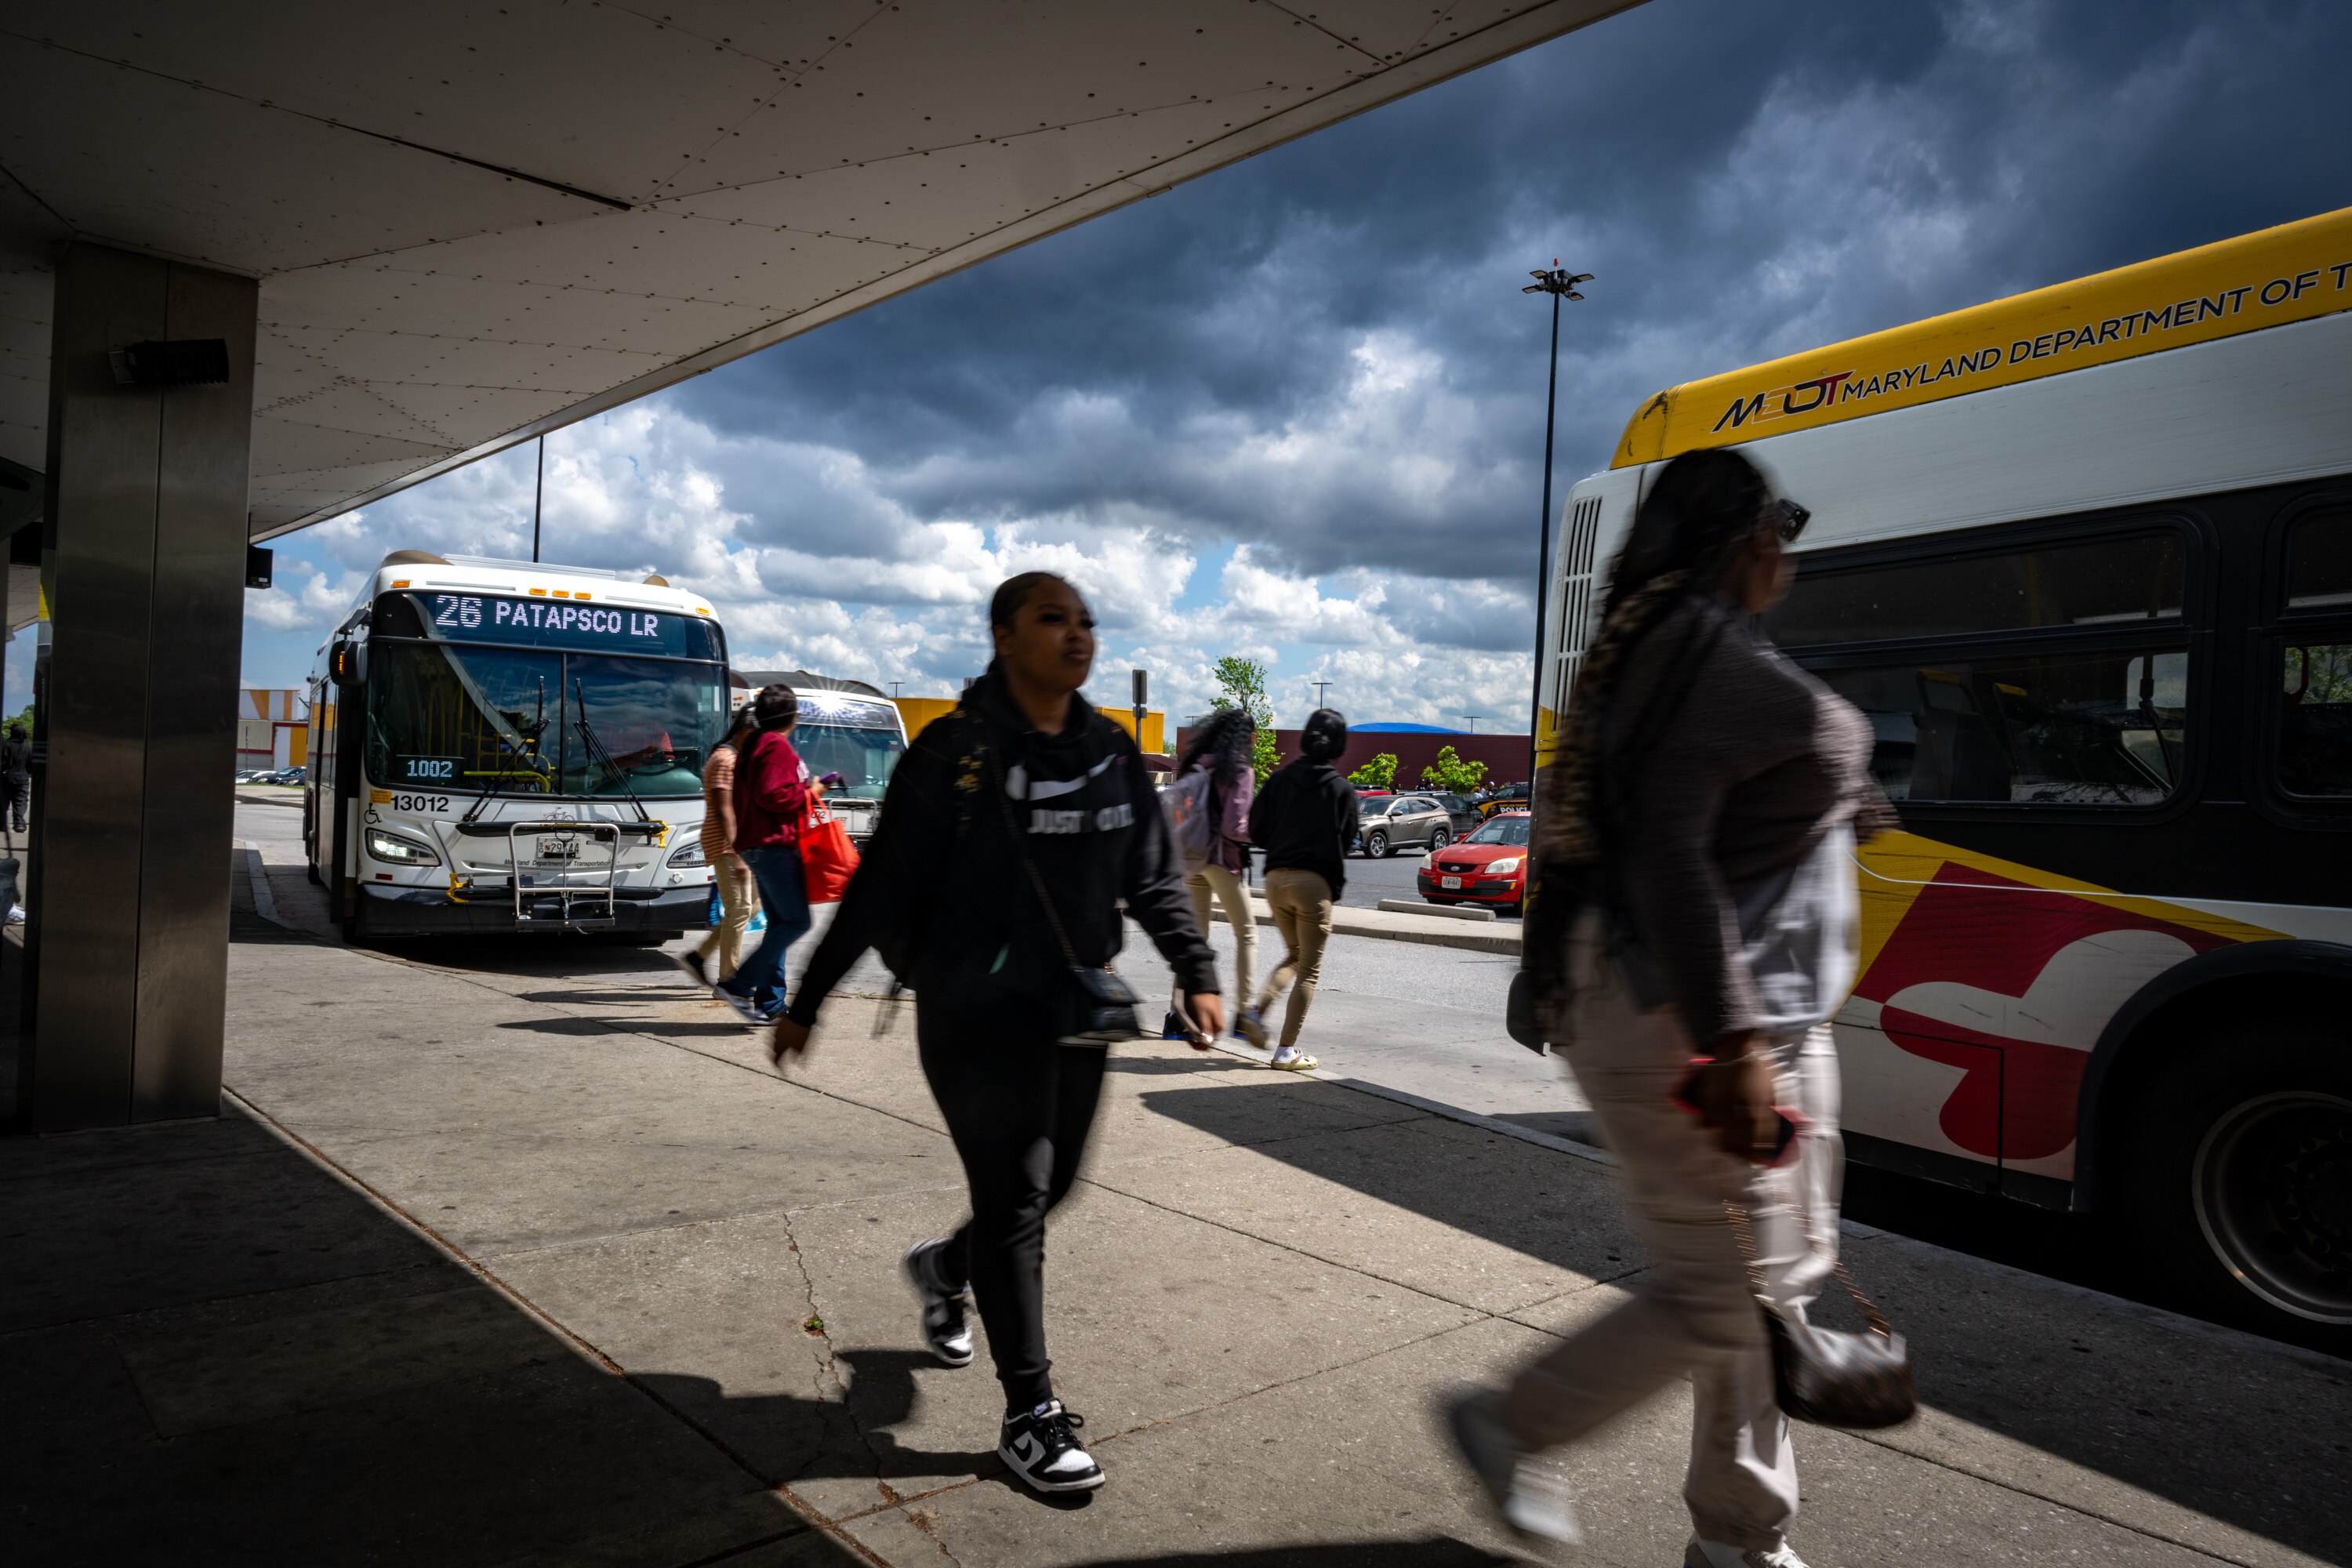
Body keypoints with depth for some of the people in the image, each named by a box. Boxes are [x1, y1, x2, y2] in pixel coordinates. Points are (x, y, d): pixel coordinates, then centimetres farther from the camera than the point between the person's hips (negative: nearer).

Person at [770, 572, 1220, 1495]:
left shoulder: (1112, 754, 6)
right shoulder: (956, 752, -10)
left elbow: (1154, 878, 12)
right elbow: (881, 887, -7)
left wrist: (1197, 974, 3)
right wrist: (808, 1001, -4)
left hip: (1076, 1009, 6)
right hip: (977, 1012, -6)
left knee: (1049, 1186, 16)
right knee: (1015, 1199, -4)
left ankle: (943, 1270, 48)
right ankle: (1030, 1417, 10)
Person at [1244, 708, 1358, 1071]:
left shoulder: (1279, 779, 3)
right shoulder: (1342, 789, -4)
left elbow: (1256, 831, 3)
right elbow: (1345, 842, 0)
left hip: (1276, 878, 4)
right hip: (1315, 881, -4)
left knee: (1293, 955, 23)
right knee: (1310, 968, 6)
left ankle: (1258, 1009, 1)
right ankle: (1287, 1050, 4)